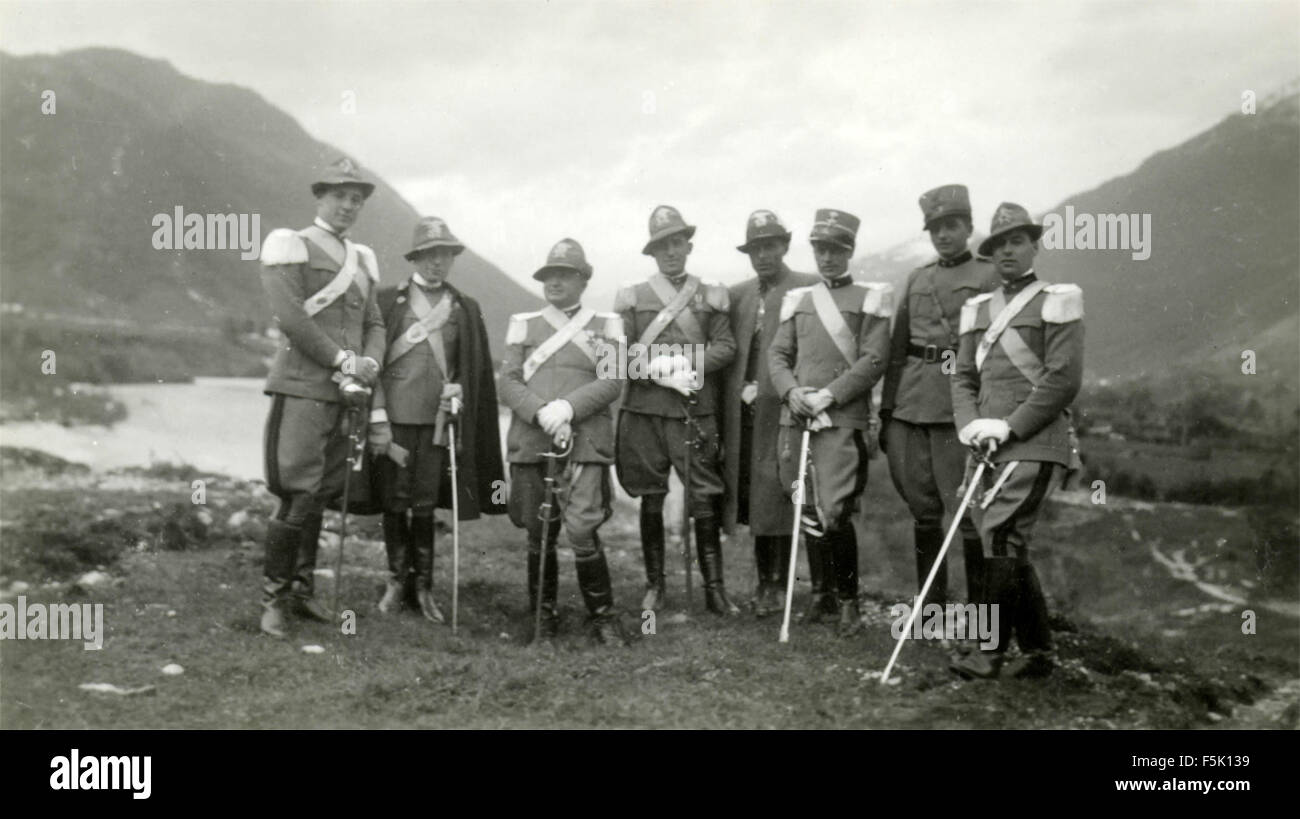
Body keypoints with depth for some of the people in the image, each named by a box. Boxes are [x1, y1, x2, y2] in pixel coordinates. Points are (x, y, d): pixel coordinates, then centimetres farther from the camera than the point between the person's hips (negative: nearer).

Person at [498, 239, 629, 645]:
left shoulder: (606, 325, 10)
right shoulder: (524, 325, 15)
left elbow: (612, 383, 0)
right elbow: (508, 383, 6)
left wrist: (567, 407, -15)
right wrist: (542, 413, -12)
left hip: (585, 442, -2)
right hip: (531, 443, 2)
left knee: (582, 530, -13)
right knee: (539, 534, 7)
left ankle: (603, 616, 3)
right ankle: (543, 616, 22)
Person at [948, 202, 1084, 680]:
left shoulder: (1057, 302, 0)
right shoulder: (978, 310, 18)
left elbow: (1064, 379, -9)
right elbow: (964, 377, 15)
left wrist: (1009, 426, -15)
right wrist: (969, 425, -5)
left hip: (1036, 443, -6)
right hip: (991, 446, 6)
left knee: (1002, 537, -15)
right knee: (1010, 549, 9)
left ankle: (992, 650, -11)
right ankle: (1037, 650, 19)